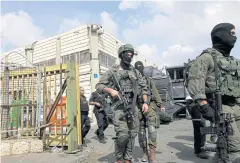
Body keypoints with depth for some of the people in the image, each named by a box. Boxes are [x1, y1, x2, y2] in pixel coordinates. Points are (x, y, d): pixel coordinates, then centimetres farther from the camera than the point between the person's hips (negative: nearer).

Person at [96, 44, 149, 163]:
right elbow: (99, 86, 0)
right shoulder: (113, 71, 2)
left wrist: (145, 102, 3)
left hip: (132, 107, 4)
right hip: (119, 108, -4)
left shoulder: (135, 72, 13)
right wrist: (111, 90, -17)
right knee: (122, 135, -12)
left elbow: (143, 87, 15)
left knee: (132, 135, 6)